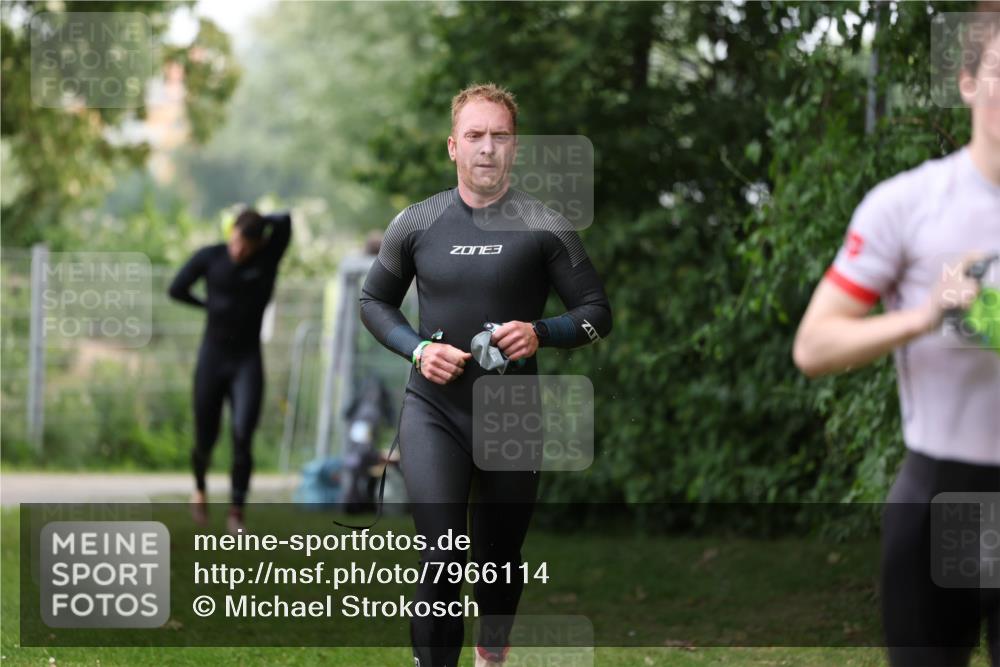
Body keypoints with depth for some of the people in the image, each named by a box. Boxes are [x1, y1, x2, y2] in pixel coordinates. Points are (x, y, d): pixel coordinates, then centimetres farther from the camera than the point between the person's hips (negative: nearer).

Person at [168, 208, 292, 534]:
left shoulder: (268, 257, -7)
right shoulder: (210, 257, -5)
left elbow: (285, 222, -25)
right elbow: (177, 288, 7)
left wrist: (259, 221, -8)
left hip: (247, 361, -1)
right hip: (212, 357, 1)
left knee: (242, 438, -17)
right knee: (205, 440, 9)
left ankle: (236, 514, -11)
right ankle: (200, 489, 40)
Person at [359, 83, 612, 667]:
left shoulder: (545, 227, -4)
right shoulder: (416, 224, 1)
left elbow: (598, 312, 1)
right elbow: (374, 301, 14)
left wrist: (541, 333, -18)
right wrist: (418, 349, -5)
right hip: (433, 412, 0)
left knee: (500, 558, 15)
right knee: (442, 560, -16)